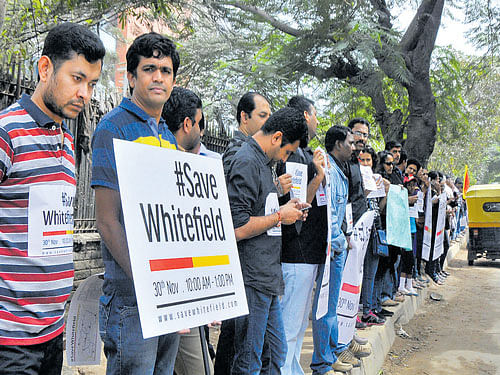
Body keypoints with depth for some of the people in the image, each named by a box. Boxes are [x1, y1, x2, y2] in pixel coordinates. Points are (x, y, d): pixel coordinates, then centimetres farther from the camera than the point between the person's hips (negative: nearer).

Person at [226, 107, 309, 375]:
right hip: (252, 280, -10)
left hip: (268, 277, 10)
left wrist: (286, 210, 11)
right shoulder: (247, 163, -15)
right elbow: (237, 228, -23)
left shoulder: (261, 162, 17)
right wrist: (280, 216, -11)